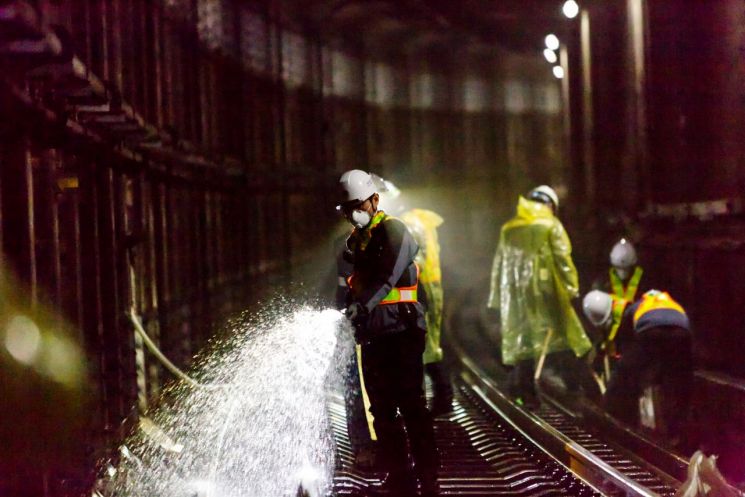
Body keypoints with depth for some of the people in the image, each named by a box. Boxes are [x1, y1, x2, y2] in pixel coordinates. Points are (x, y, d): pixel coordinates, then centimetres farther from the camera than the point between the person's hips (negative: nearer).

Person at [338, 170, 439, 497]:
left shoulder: (392, 230, -6)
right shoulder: (356, 240, 18)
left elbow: (388, 276, -20)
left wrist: (361, 305, -32)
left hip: (400, 331, -8)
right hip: (372, 334, 8)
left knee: (410, 405, -10)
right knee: (382, 410, 7)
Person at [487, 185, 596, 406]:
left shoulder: (508, 229, 15)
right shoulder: (550, 225, 0)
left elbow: (499, 263, 16)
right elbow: (562, 259, -7)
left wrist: (498, 296, 20)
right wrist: (571, 287, -5)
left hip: (515, 294, 4)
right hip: (544, 291, -4)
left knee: (522, 341, 7)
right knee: (565, 338, -1)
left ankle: (524, 391, 3)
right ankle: (589, 388, -3)